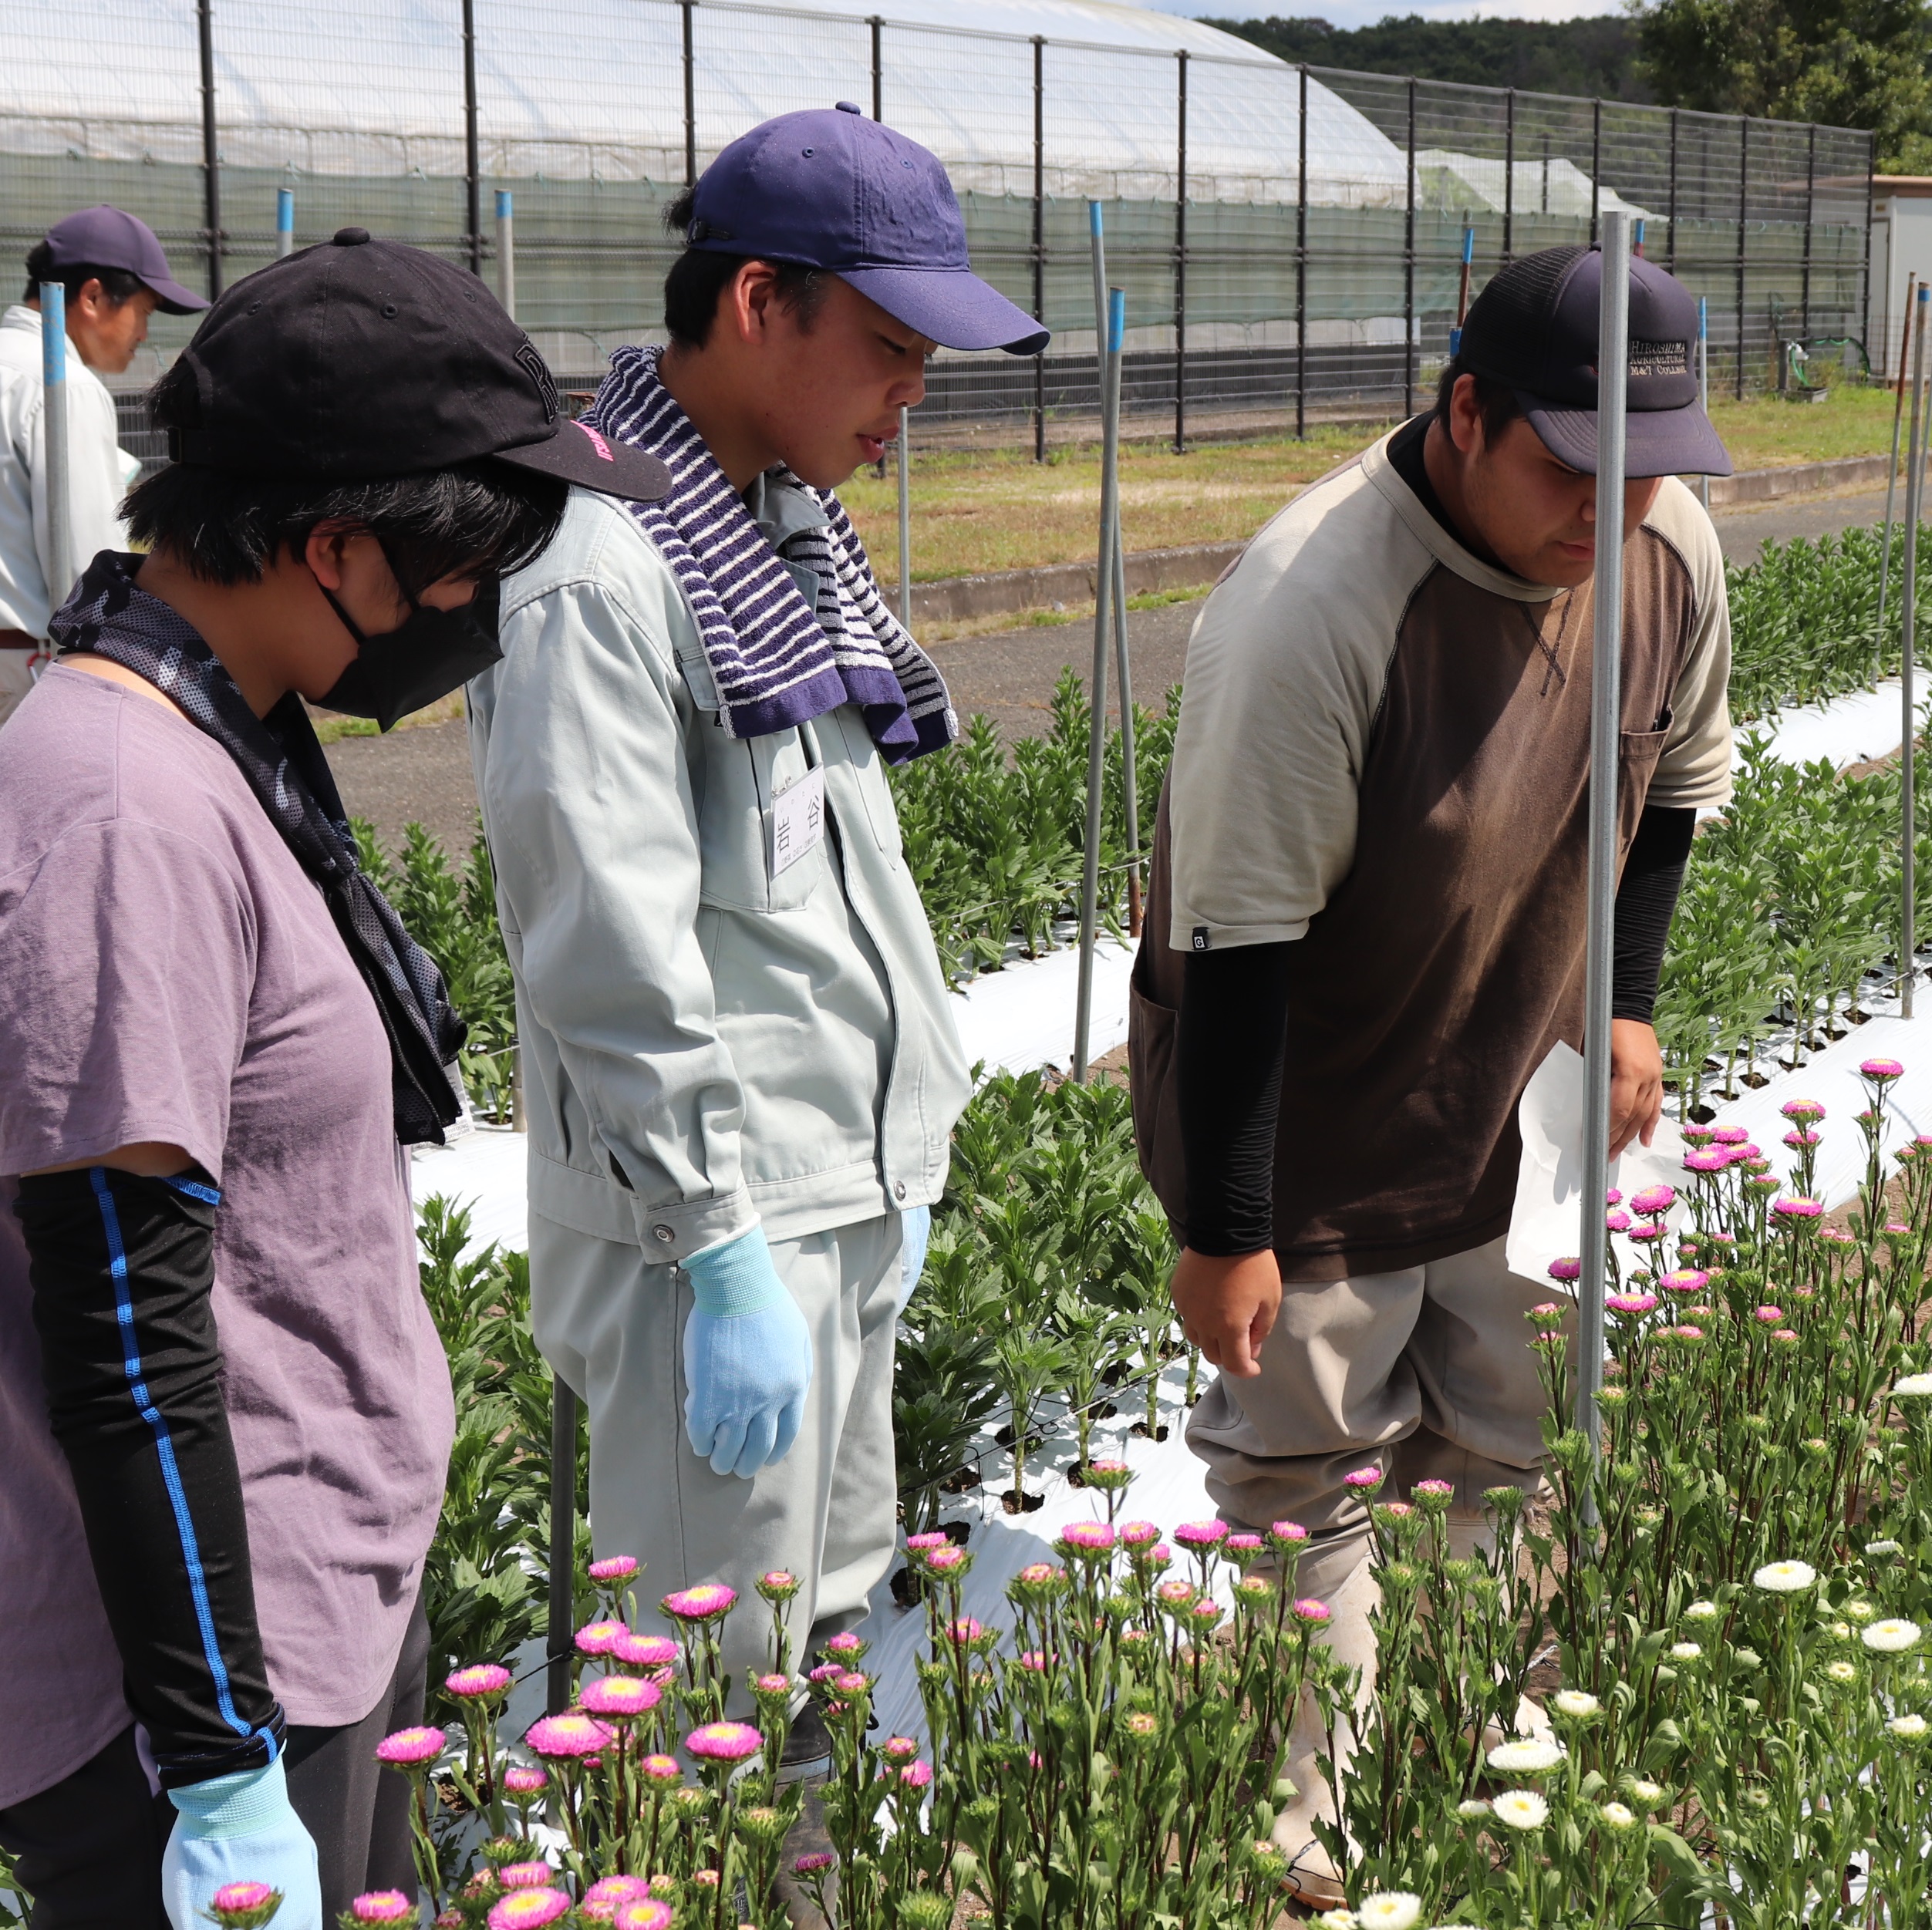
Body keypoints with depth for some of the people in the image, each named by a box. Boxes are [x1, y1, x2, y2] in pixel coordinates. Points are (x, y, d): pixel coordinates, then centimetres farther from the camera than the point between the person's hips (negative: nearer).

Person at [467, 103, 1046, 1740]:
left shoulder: (789, 528, 11)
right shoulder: (597, 574, -19)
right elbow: (620, 966, -22)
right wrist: (726, 1256, -21)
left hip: (851, 1195, 10)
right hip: (717, 1222, -9)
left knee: (824, 1640, 18)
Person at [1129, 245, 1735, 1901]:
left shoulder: (1671, 548, -9)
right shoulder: (1314, 611, -30)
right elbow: (1232, 943, -25)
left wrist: (1629, 998, 7)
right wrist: (1223, 1228, -19)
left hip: (1525, 1124, 6)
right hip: (1310, 1143, -6)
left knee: (1528, 1471, 15)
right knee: (1310, 1504, 7)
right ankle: (1307, 1848, 23)